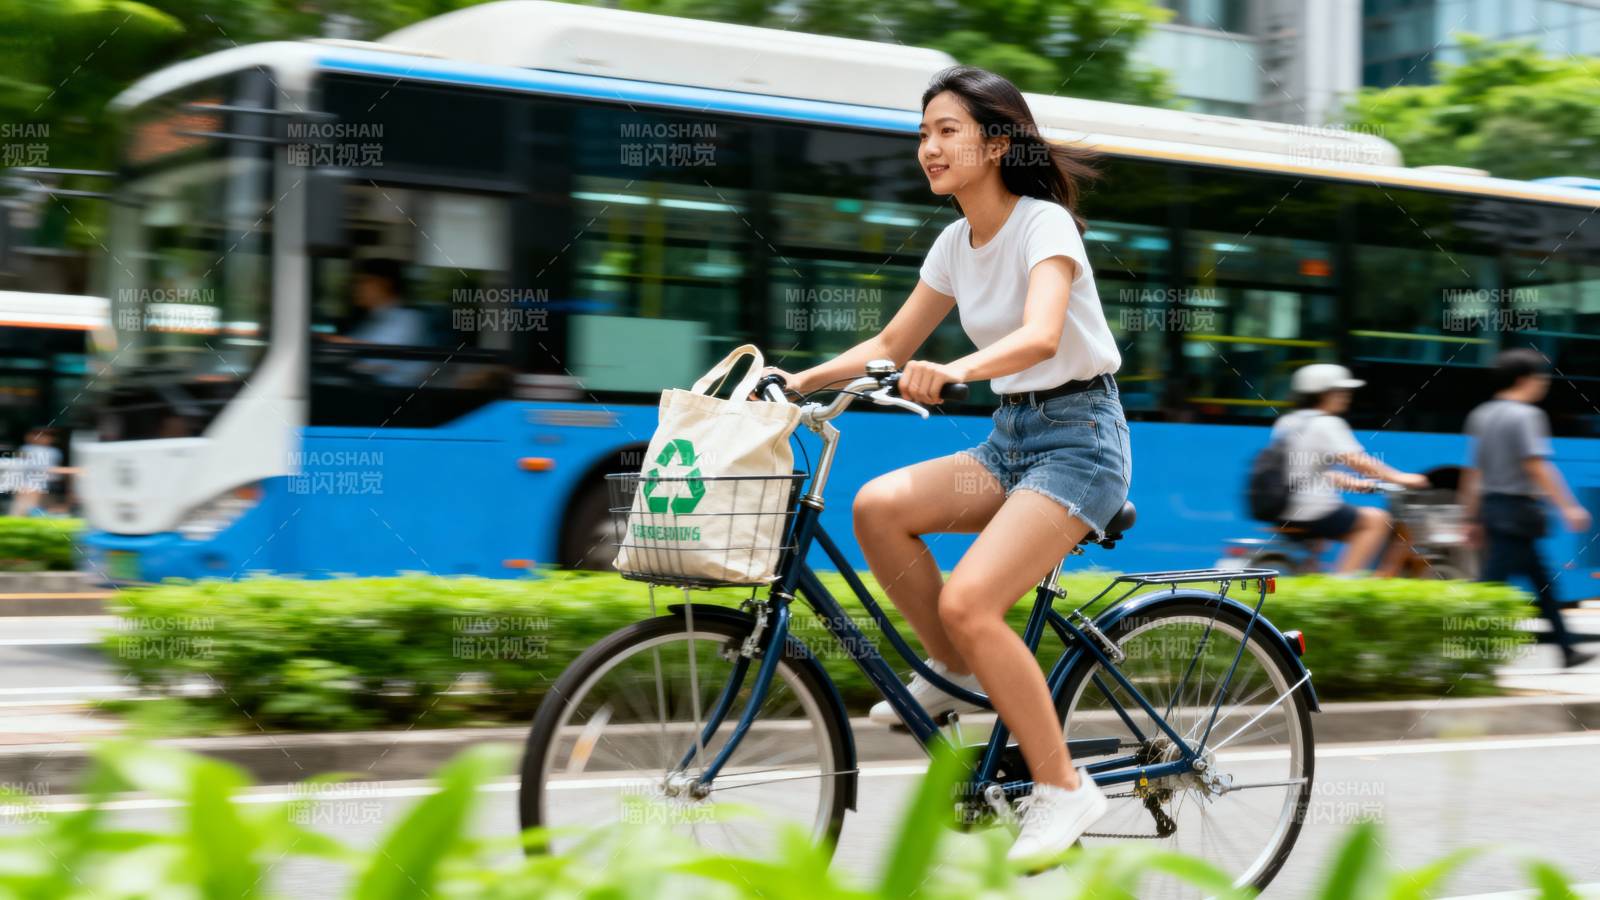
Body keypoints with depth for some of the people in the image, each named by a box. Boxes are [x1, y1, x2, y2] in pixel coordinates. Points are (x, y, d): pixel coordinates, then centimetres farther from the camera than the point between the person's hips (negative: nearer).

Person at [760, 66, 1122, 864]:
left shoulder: (1044, 224, -14)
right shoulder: (957, 243, 8)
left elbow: (1040, 335, -32)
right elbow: (893, 344, 16)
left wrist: (953, 370, -49)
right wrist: (801, 379, 3)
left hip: (1079, 438, -7)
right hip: (1008, 437, 7)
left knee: (967, 602, -24)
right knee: (878, 506, -18)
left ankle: (1063, 787, -10)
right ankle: (953, 674, 2)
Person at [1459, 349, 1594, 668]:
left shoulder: (1482, 415, 12)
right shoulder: (1525, 416, -13)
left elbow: (1472, 471, 13)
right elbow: (1536, 466, -20)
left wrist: (1474, 517, 17)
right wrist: (1568, 507, -18)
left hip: (1493, 505, 9)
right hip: (1518, 509, -9)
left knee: (1541, 580, 16)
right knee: (1492, 581, -10)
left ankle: (1567, 649, 23)